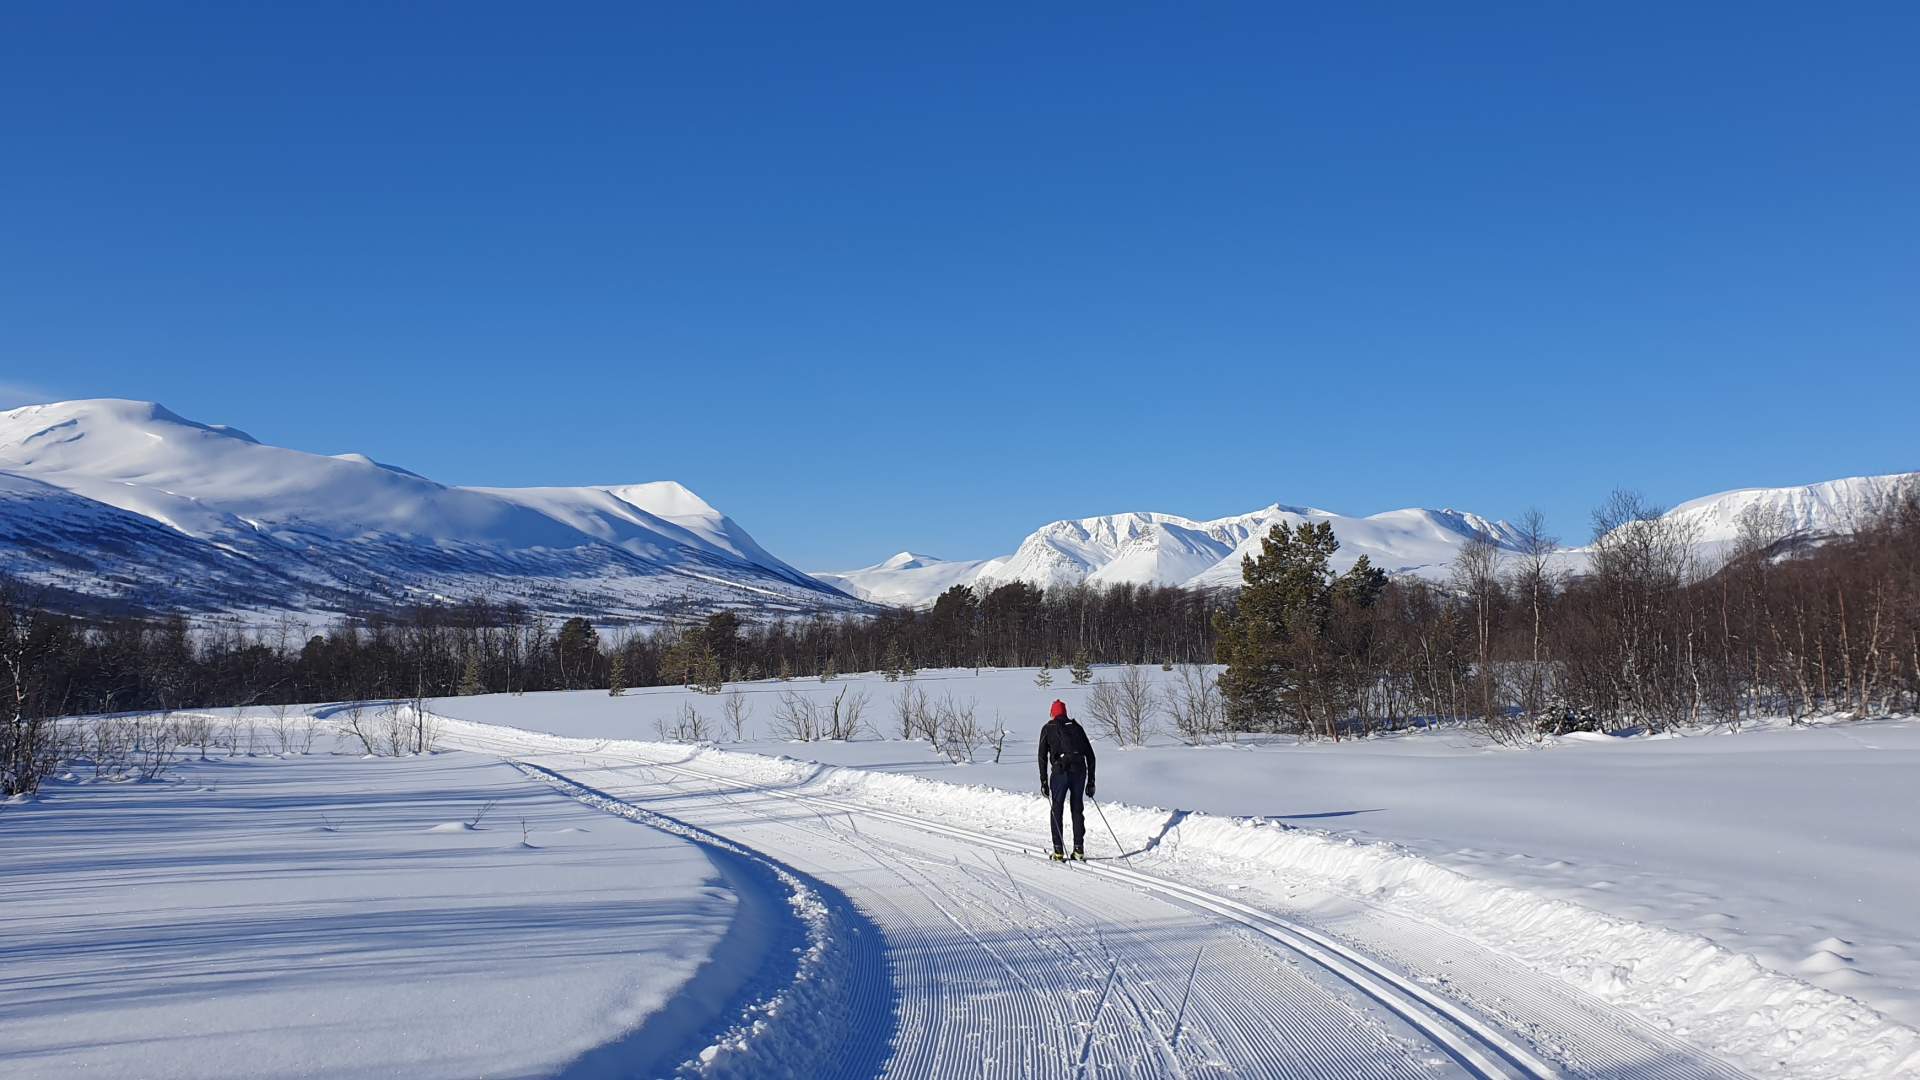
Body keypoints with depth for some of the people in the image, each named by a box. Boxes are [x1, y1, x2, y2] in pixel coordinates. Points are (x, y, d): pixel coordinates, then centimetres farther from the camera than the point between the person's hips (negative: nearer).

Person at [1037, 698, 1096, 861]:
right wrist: (1091, 781, 19)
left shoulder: (1048, 728, 11)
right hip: (1079, 770, 3)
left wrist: (1043, 782, 2)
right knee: (1077, 809, 15)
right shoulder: (1076, 727, 20)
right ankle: (1079, 849, 10)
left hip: (1060, 770, -3)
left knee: (1057, 809, 8)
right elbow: (1090, 755, 16)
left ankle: (1058, 851, 3)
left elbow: (1042, 756, 2)